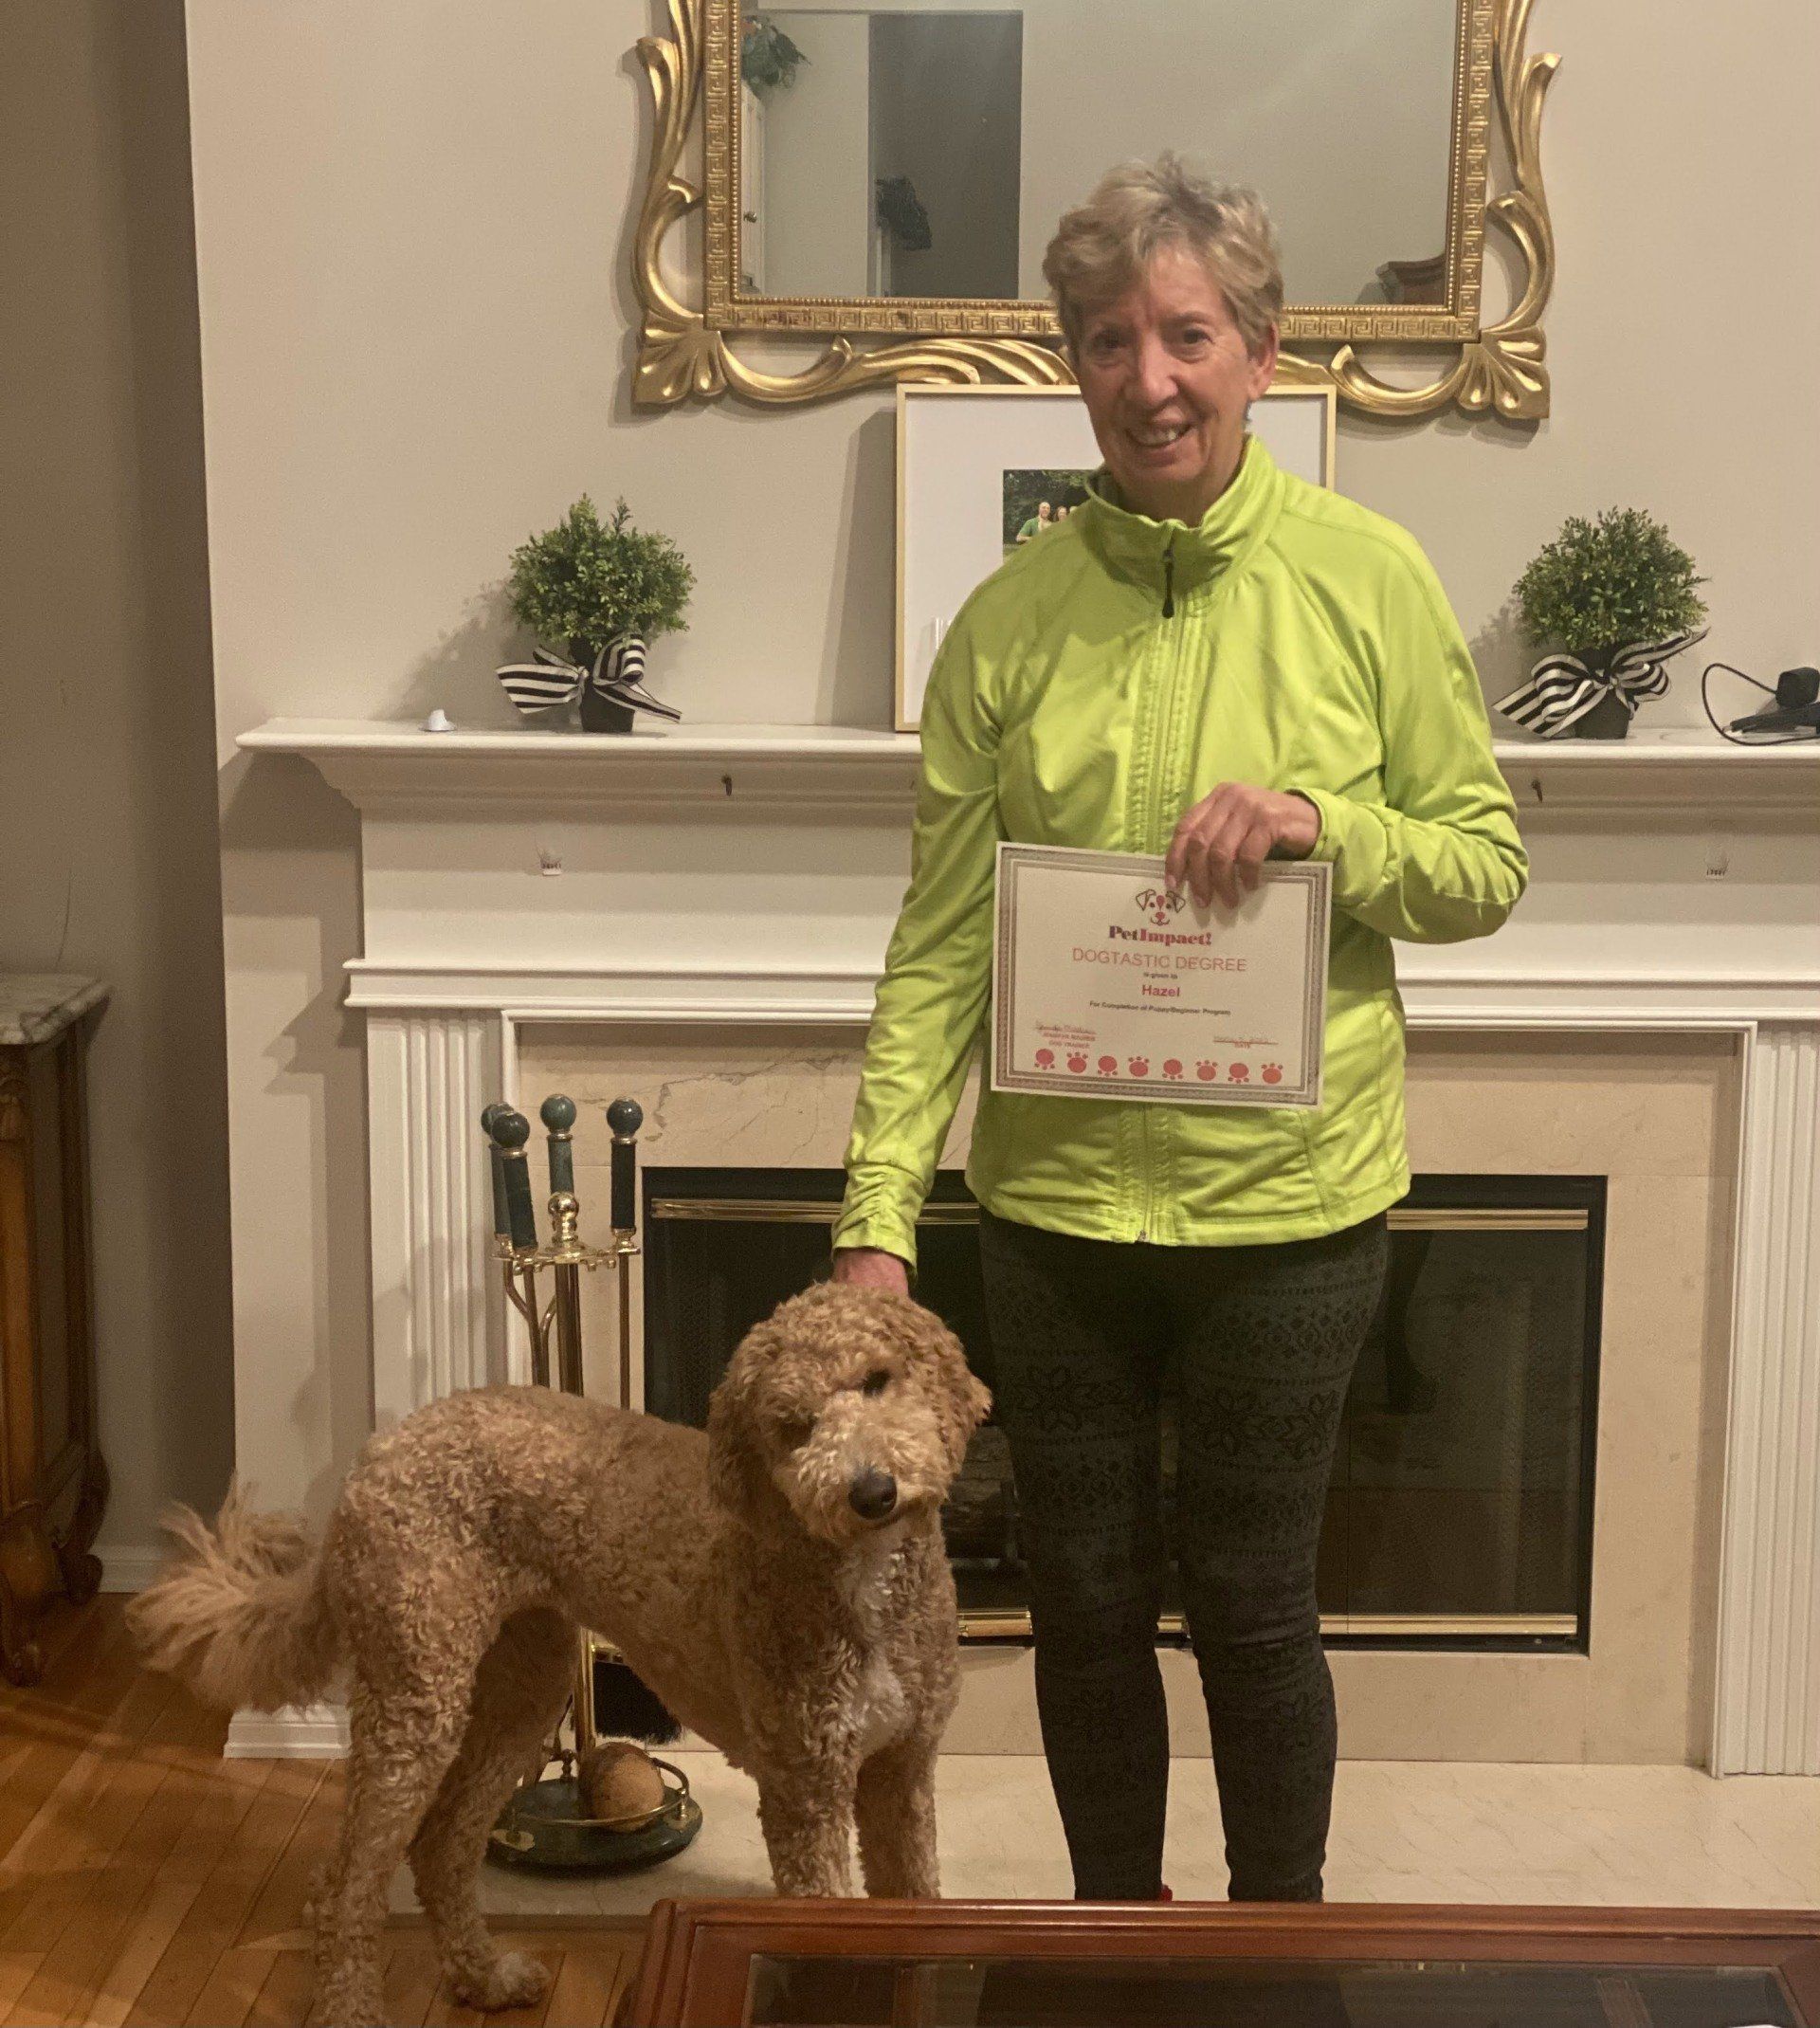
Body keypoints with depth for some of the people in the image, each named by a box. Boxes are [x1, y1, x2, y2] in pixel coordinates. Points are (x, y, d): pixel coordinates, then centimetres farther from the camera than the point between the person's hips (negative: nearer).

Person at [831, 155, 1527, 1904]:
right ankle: (1112, 1925, 38)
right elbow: (939, 946, -4)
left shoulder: (1369, 581, -6)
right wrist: (878, 1208, -13)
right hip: (1055, 1197, 2)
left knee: (1251, 1601, 11)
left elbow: (1486, 871, -1)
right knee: (1084, 1597, 15)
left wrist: (1327, 824, -21)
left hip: (1288, 1199, -2)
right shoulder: (1011, 619, -3)